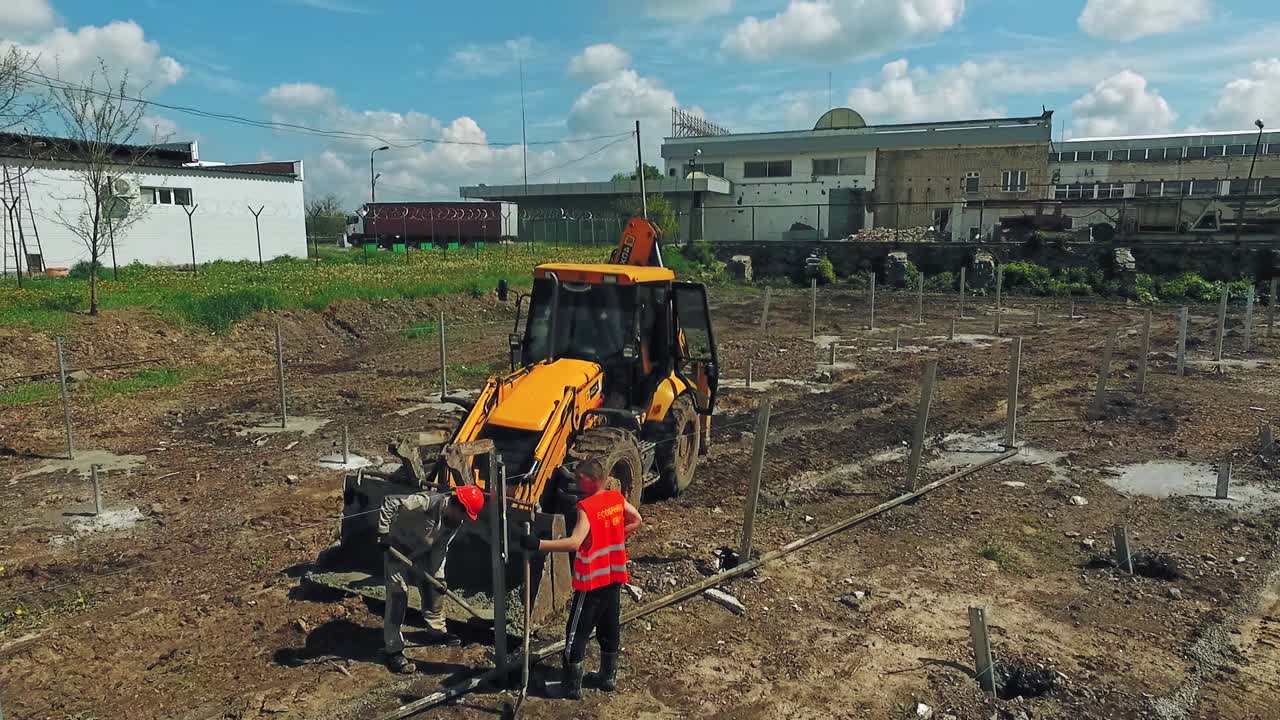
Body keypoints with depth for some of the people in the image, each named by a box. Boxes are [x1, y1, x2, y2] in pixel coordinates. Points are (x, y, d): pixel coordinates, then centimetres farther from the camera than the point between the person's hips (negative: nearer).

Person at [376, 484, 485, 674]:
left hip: (422, 553, 7)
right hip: (397, 548, -7)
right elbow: (390, 502, -34)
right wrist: (383, 532, -32)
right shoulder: (426, 502, -36)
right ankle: (394, 651, -6)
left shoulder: (456, 521, -12)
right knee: (398, 595, -11)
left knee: (434, 587, 12)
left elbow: (440, 548, -5)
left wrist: (436, 574, -11)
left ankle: (437, 630, 34)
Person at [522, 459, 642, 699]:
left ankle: (572, 685, 12)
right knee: (610, 628, 19)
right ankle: (608, 676, 31)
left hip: (591, 581, -7)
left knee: (576, 633, 5)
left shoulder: (587, 507, -23)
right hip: (613, 577, 7)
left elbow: (574, 543, -34)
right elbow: (637, 520, 15)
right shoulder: (617, 498, -1)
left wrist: (538, 544, -35)